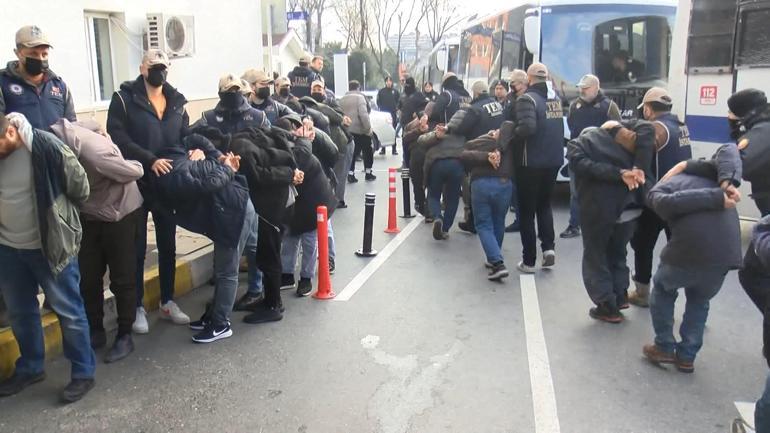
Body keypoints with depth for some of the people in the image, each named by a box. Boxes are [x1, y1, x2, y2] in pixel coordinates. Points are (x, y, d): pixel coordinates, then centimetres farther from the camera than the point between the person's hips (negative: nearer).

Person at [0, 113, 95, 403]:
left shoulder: (46, 147, -21)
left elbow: (80, 187, -9)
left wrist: (62, 216, 6)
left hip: (50, 245, -6)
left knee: (68, 310, 4)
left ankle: (83, 373, 18)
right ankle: (30, 367, 38)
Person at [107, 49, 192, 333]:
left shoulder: (177, 101, 9)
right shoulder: (124, 98, -6)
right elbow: (118, 138, -16)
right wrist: (150, 160, -26)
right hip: (136, 184, -4)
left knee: (168, 245, 12)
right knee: (137, 248, 6)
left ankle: (167, 302, 26)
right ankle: (137, 307, 19)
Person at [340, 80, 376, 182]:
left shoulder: (342, 99, 12)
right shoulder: (359, 97, -10)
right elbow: (363, 114, -21)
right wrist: (368, 128, -18)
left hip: (347, 131, 6)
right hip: (359, 130, -6)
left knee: (352, 153, 10)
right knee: (367, 152, 10)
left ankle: (350, 174, 1)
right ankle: (368, 173, 15)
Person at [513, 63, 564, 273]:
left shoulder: (527, 99, -13)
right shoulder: (556, 98, 9)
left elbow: (527, 127, -26)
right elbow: (560, 128, 13)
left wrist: (511, 133, -11)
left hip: (531, 162, -6)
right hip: (553, 160, 6)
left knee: (527, 210, 5)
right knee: (544, 205, 22)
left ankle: (529, 260, 8)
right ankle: (548, 246, 8)